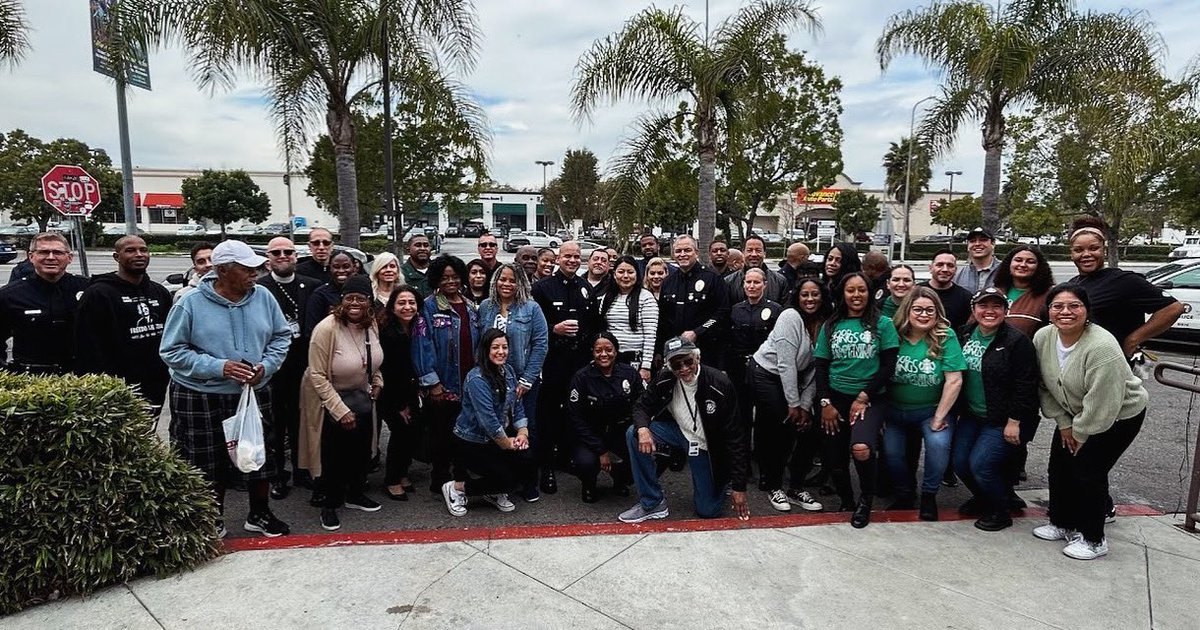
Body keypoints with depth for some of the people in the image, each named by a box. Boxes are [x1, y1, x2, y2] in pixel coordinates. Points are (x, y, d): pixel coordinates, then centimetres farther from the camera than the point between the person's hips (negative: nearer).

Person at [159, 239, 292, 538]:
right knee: (210, 465, 10)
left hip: (254, 394, 3)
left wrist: (266, 365, -11)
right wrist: (218, 367, -20)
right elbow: (172, 351, -9)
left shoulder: (263, 297, -2)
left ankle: (260, 514, 33)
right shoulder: (190, 303, -12)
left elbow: (281, 336, 7)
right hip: (201, 399, -3)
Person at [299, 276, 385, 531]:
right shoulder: (327, 329, -26)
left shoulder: (372, 324, -7)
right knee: (334, 454, 4)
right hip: (329, 398, -6)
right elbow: (317, 376, -24)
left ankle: (355, 494, 35)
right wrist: (341, 410, -23)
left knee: (362, 448, 13)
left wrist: (377, 382, 2)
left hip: (361, 396, 6)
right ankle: (330, 504, 24)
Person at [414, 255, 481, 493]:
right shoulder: (429, 307, -6)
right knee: (442, 433, 6)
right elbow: (424, 345, -11)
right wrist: (432, 382, -15)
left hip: (469, 382, 5)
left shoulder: (470, 307, 11)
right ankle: (439, 480, 20)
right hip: (443, 384, -5)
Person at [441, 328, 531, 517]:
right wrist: (507, 444, -16)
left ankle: (494, 494, 16)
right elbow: (488, 419, -26)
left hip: (497, 439, 7)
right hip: (471, 443, -7)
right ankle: (456, 488, 8)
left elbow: (517, 406, 4)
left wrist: (522, 432, -10)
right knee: (505, 479, -12)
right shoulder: (476, 379, -23)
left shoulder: (508, 371, 2)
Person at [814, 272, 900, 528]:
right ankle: (846, 502, 33)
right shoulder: (831, 325, 8)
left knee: (861, 448, -28)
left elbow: (888, 366, -4)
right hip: (836, 398, 3)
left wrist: (864, 397, -11)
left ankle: (865, 500, 2)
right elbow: (821, 366, 7)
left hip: (871, 399, -3)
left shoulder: (882, 324, 1)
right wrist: (825, 403, -3)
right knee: (833, 458, 3)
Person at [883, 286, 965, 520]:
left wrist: (939, 417, -14)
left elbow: (954, 380, -13)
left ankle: (929, 495, 2)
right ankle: (905, 494, 23)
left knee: (939, 443, -25)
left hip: (933, 410, -2)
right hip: (896, 411, 2)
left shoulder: (946, 336, -11)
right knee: (891, 452, -9)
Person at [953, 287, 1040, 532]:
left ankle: (1001, 511, 14)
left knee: (980, 465, -12)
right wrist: (958, 409, 11)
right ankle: (983, 498, 35)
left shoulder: (1017, 342, -16)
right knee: (960, 463, 5)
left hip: (1004, 420, -6)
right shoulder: (965, 334, 3)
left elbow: (1025, 386, -17)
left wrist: (1014, 422, -18)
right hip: (971, 415, 6)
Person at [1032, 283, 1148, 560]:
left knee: (1088, 471, -6)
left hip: (1119, 415, -6)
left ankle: (1093, 539, 13)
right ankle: (1062, 524, 28)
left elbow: (1102, 403, -29)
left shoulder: (1102, 347, -33)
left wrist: (1080, 434, -17)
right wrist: (1063, 424, -2)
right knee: (1059, 466, 8)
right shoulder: (1042, 337, -12)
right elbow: (1045, 385, -2)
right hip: (1073, 414, 7)